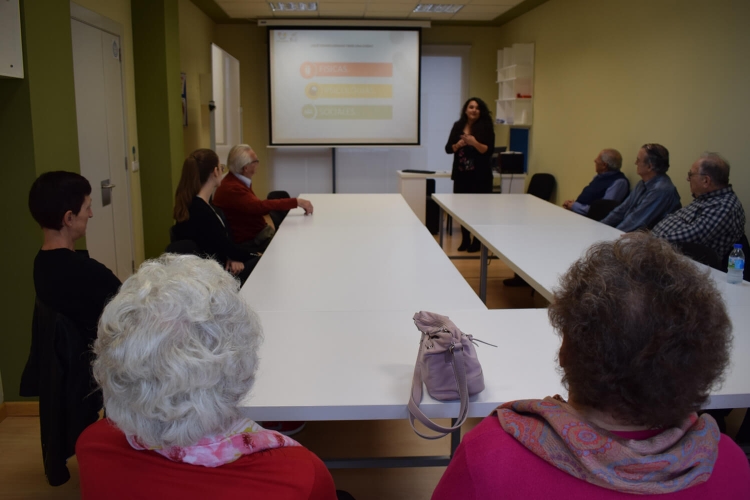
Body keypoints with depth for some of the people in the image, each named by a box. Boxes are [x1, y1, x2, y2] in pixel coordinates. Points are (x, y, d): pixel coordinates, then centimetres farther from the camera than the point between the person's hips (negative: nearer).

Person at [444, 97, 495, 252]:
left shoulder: (486, 127, -3)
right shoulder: (458, 126, 6)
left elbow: (489, 151, -11)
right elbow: (448, 148, 5)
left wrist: (475, 143, -24)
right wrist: (458, 145, -15)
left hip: (480, 175, -3)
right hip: (461, 174, 3)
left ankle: (477, 241, 13)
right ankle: (465, 240, 18)